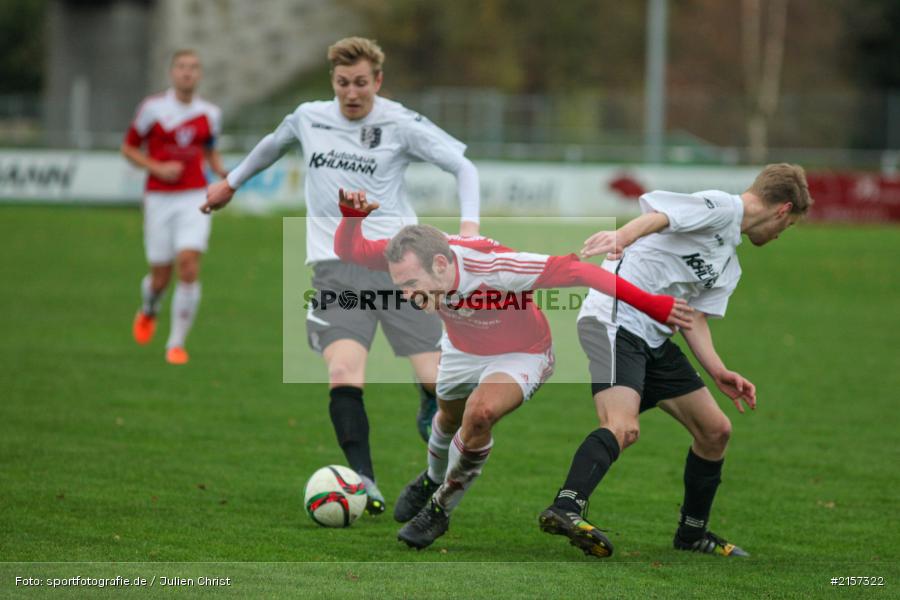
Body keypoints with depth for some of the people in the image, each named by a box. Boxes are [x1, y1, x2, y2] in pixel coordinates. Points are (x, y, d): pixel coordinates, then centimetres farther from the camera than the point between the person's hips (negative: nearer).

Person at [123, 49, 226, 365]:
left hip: (194, 197, 1)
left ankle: (177, 343, -5)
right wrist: (157, 168, -12)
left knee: (189, 268, -15)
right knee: (161, 277, 3)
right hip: (159, 199, -1)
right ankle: (148, 310, 41)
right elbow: (128, 148, 4)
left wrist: (223, 173, 1)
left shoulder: (210, 113, 6)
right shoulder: (152, 108, -4)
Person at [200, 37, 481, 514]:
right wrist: (231, 183, 45)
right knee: (343, 369, -24)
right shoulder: (308, 118, 10)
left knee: (437, 379, -4)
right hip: (337, 268, 1)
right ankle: (364, 481, -22)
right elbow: (273, 145, 33)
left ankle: (429, 416, 34)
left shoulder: (400, 124, 0)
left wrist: (469, 224, -15)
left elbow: (463, 167, 1)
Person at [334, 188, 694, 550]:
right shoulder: (414, 258, -29)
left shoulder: (492, 267, -43)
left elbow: (575, 271, -40)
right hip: (462, 351, 5)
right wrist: (351, 218, -43)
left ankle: (441, 509, -7)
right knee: (449, 418, 26)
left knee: (480, 413, -30)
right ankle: (433, 479, 63)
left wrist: (650, 304, -41)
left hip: (520, 355, -5)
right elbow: (348, 251, -19)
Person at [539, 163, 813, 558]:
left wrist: (717, 371, 2)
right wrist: (622, 237, -39)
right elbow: (659, 215, -18)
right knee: (623, 427, -29)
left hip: (655, 339, 10)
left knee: (715, 430, 13)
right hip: (615, 320, -10)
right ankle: (566, 509, -41)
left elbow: (694, 315, 18)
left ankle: (692, 532, 27)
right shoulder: (722, 207, -3)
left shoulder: (730, 266, 25)